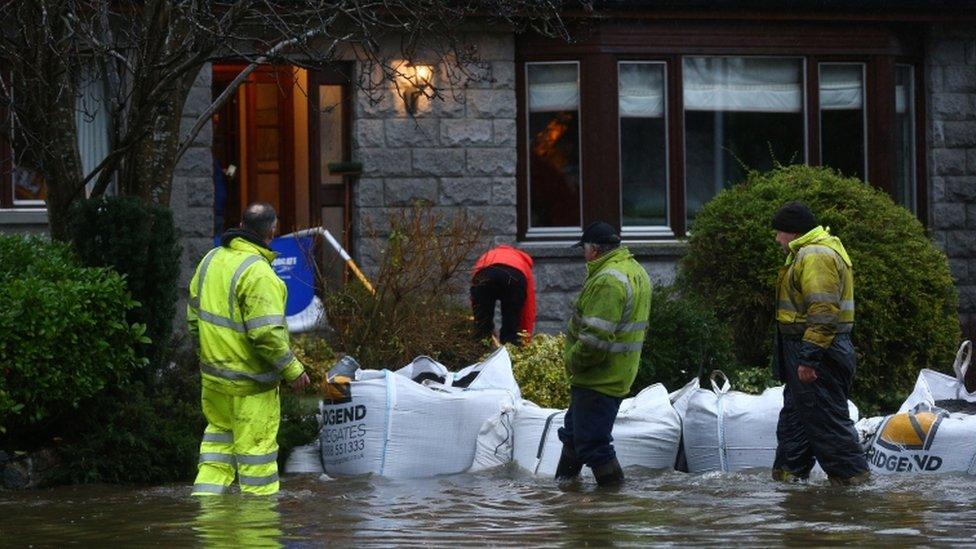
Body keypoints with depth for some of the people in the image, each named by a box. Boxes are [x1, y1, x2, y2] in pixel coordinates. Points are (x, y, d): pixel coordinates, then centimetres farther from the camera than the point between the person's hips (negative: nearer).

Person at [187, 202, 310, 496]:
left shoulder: (212, 259, 4)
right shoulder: (258, 273, -22)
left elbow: (194, 312, 14)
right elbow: (267, 333, -25)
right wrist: (293, 369, -14)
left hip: (212, 371, 8)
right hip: (249, 383, -8)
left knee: (220, 433, 22)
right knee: (256, 444, 2)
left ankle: (205, 494, 21)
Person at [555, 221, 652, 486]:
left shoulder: (608, 280, -24)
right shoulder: (635, 271, 12)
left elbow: (596, 338, -30)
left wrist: (572, 362, -14)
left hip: (597, 380, -11)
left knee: (592, 443, -4)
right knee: (573, 432, 24)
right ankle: (562, 484, 35)